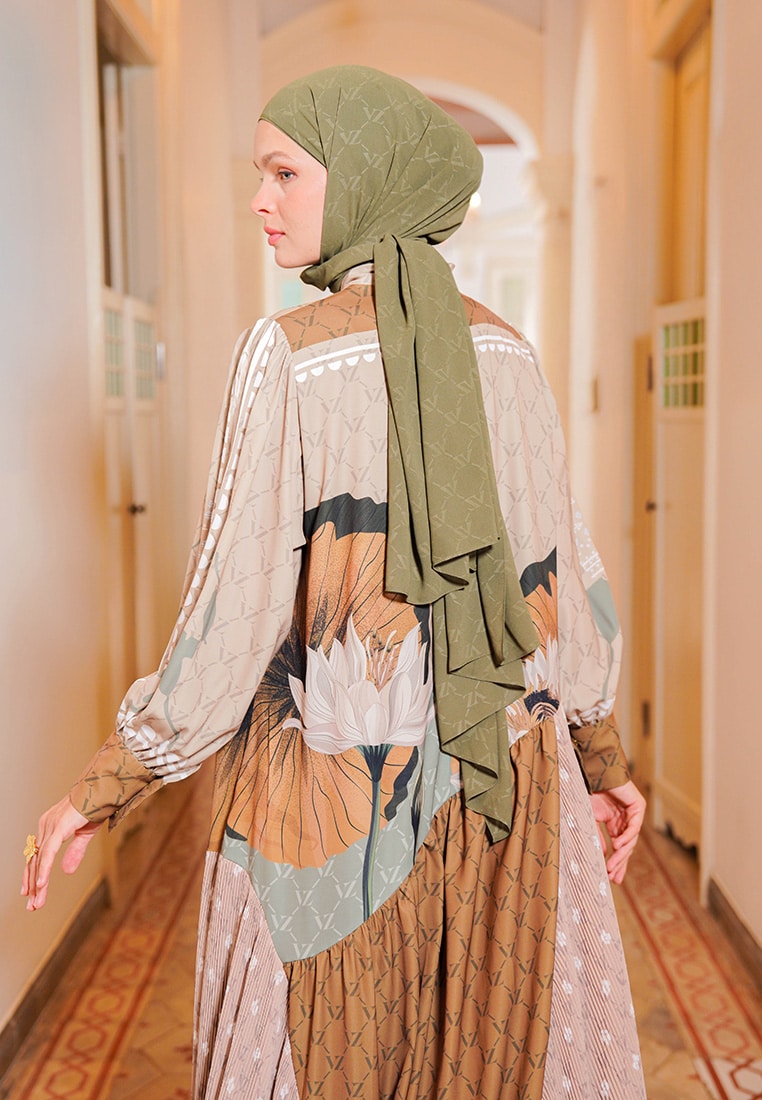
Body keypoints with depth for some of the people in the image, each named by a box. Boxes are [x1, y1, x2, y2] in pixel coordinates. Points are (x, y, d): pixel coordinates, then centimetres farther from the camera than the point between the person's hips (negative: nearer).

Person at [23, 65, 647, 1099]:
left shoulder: (288, 356, -15)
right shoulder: (505, 352, 0)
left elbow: (235, 617, -17)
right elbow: (562, 572, 4)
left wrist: (100, 792, -5)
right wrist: (604, 757, 16)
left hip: (335, 793, -4)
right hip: (500, 783, 4)